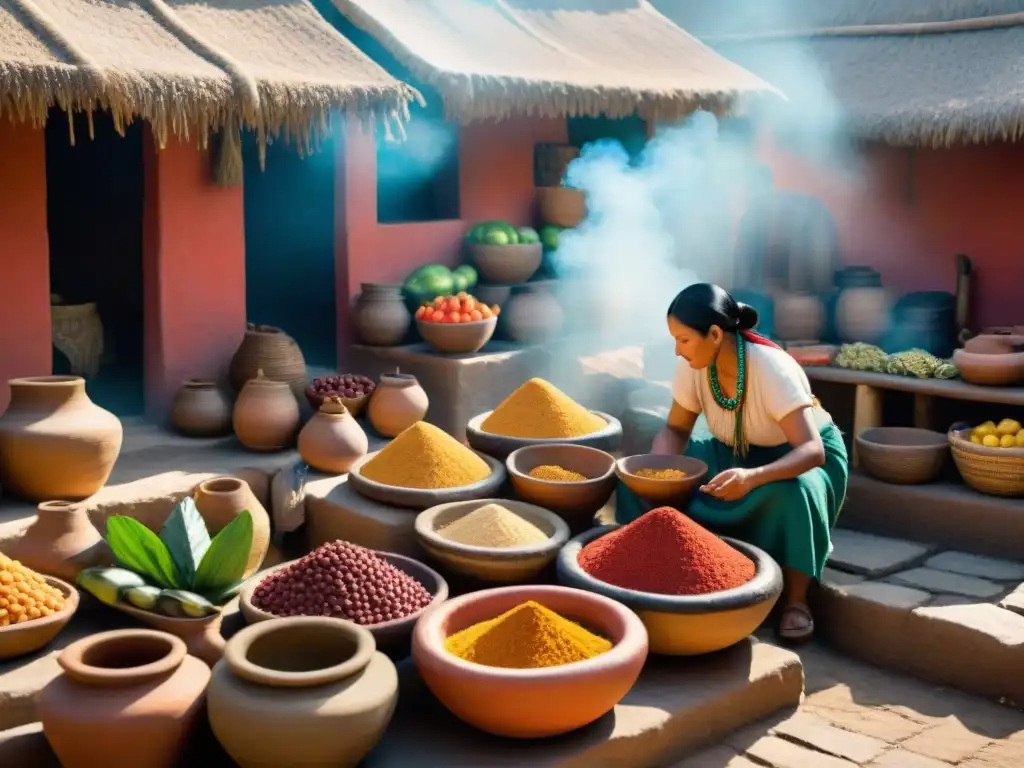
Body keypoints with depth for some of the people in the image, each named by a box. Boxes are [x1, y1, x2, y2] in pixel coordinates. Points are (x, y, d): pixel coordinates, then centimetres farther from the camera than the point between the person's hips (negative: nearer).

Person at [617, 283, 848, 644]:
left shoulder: (772, 370, -33)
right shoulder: (693, 366, -18)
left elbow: (812, 451, -40)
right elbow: (676, 428, -5)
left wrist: (753, 477, -57)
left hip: (797, 455, -4)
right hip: (734, 452, 5)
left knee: (792, 493, -40)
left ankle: (796, 600, -19)